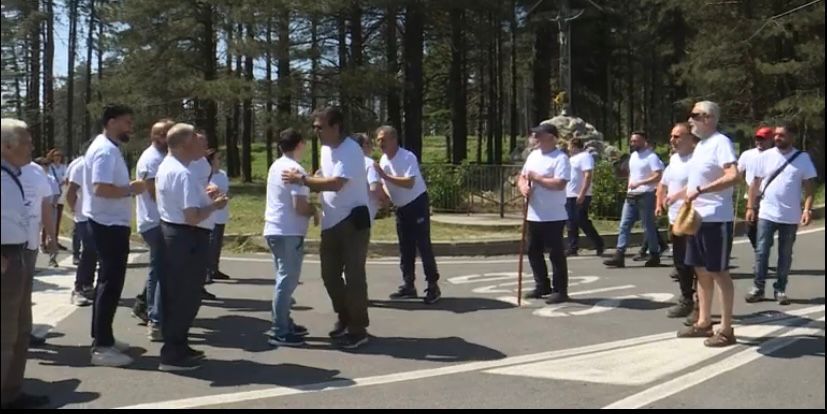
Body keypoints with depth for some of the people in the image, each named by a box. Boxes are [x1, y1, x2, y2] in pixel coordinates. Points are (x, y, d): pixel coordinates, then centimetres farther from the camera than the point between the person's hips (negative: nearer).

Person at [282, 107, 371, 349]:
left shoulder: (351, 150, -19)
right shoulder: (326, 149, 10)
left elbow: (336, 184, -29)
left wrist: (302, 179, -24)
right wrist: (307, 183, -2)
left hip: (353, 219, -9)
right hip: (331, 222, 9)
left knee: (353, 275, -5)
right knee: (329, 274, 14)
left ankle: (358, 330, 4)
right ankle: (344, 318, 31)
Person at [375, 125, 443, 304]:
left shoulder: (407, 157, -20)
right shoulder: (383, 160, 4)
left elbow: (409, 183, -31)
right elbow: (386, 185, 12)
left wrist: (385, 176, -32)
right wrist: (384, 197, -8)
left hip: (417, 204, -8)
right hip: (401, 208, 8)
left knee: (423, 246, -8)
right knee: (405, 248, 10)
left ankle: (433, 286, -5)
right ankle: (408, 285, 16)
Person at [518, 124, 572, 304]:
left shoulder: (560, 158, -13)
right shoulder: (533, 155, 13)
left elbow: (559, 184, -25)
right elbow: (522, 177, 18)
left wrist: (536, 177, -17)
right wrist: (523, 186, -6)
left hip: (553, 216, -8)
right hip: (533, 215, 8)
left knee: (556, 254, -1)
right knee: (533, 252, 14)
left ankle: (560, 290, 7)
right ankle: (542, 286, 26)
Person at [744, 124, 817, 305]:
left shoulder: (802, 158, -2)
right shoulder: (765, 156, 1)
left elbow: (809, 186, -1)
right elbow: (755, 184, 6)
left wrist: (807, 209, -12)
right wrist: (750, 207, 1)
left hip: (790, 216, 0)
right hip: (767, 214, 1)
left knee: (785, 255, 8)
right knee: (761, 252, 0)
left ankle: (780, 289, 17)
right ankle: (758, 288, 7)